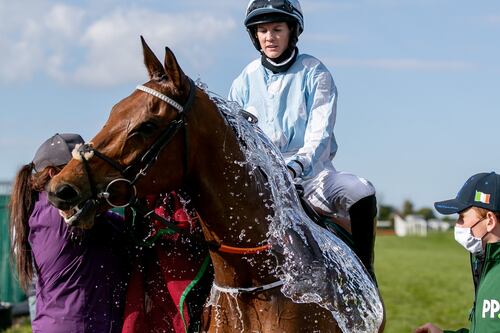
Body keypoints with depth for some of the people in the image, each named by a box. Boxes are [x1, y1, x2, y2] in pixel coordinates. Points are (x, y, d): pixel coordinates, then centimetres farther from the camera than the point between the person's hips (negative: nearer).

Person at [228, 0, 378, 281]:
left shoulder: (315, 74, -1)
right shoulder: (245, 80, 8)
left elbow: (319, 135, -10)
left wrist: (296, 166, -29)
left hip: (311, 171, -2)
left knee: (362, 193, -27)